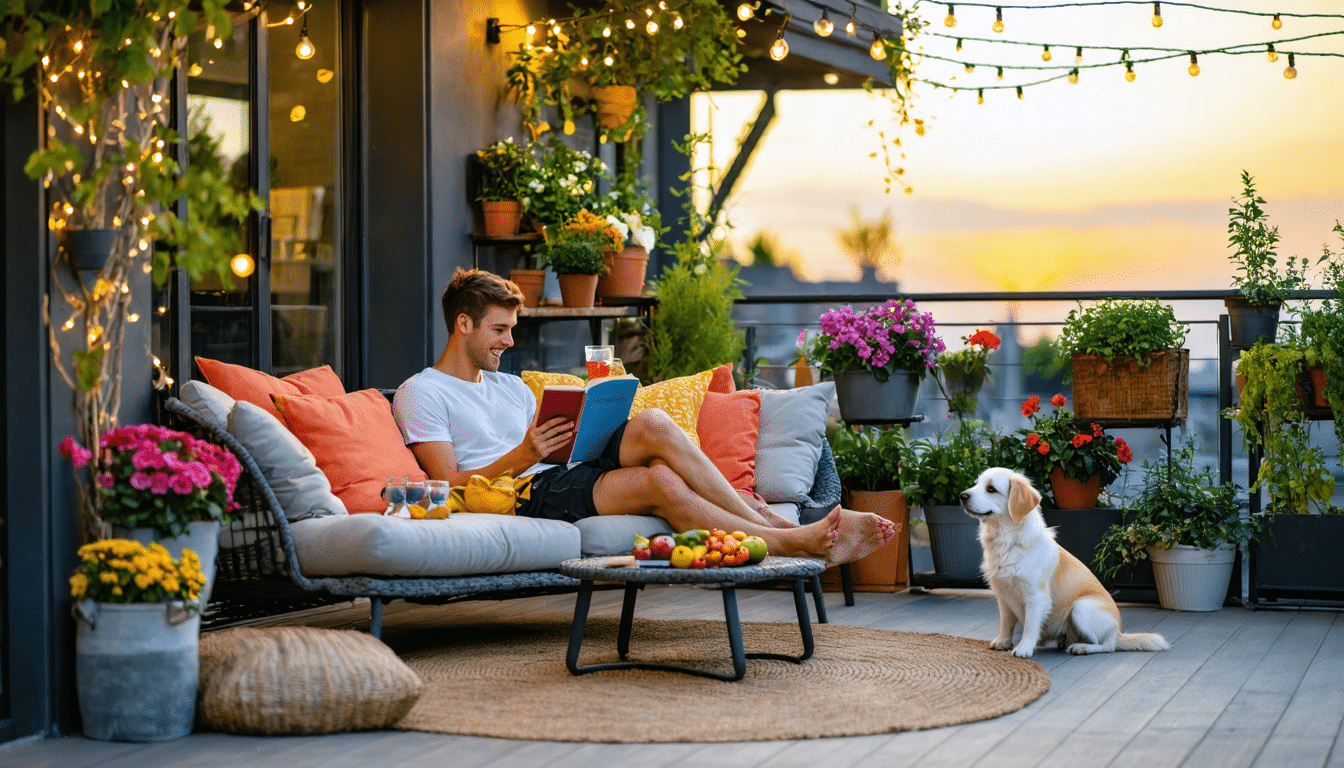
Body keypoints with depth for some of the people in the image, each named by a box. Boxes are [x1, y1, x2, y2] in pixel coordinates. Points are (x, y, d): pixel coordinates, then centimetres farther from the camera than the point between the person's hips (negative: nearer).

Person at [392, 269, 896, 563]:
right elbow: (450, 485, -9)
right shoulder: (420, 394, 3)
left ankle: (764, 520, -23)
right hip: (515, 498, -7)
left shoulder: (511, 387, 28)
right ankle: (795, 542, -29)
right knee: (660, 481, -29)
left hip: (561, 477, 7)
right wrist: (519, 459, -21)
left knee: (652, 425, -21)